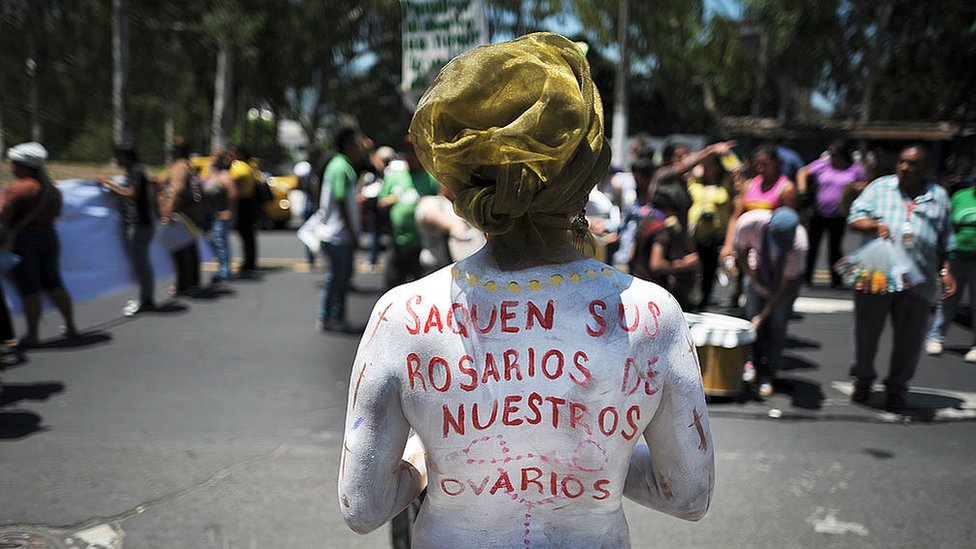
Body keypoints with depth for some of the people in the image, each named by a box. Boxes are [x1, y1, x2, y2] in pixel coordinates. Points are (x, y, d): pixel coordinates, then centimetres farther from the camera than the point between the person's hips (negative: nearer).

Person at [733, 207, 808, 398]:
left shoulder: (799, 244, -38)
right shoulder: (749, 222, -35)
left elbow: (785, 285, -26)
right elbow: (741, 254, -12)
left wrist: (763, 315, -27)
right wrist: (756, 283, -15)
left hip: (786, 276, -2)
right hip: (757, 272, 2)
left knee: (777, 325, -6)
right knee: (752, 316, -4)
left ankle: (767, 376, 7)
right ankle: (755, 363, 18)